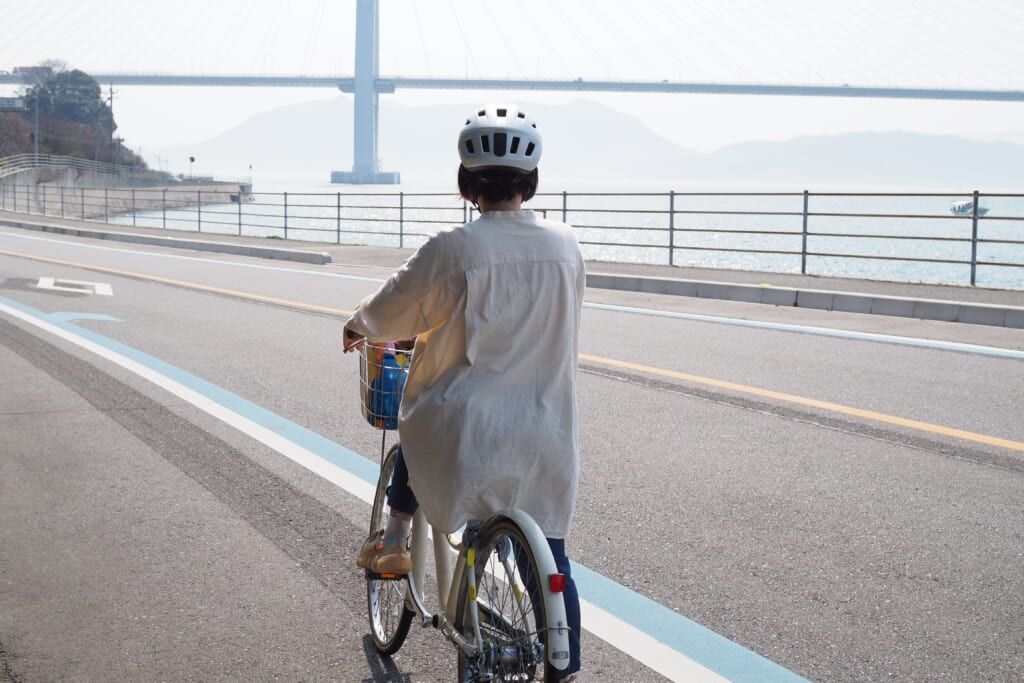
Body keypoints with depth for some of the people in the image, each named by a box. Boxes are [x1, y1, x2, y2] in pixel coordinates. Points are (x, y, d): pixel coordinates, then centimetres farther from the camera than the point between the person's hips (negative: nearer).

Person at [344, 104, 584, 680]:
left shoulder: (453, 249, -13)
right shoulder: (567, 247, 1)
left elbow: (389, 314, 0)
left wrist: (358, 326, 24)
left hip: (467, 427, -3)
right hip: (547, 438, 3)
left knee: (417, 427, 31)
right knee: (551, 560, 14)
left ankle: (394, 541, 33)